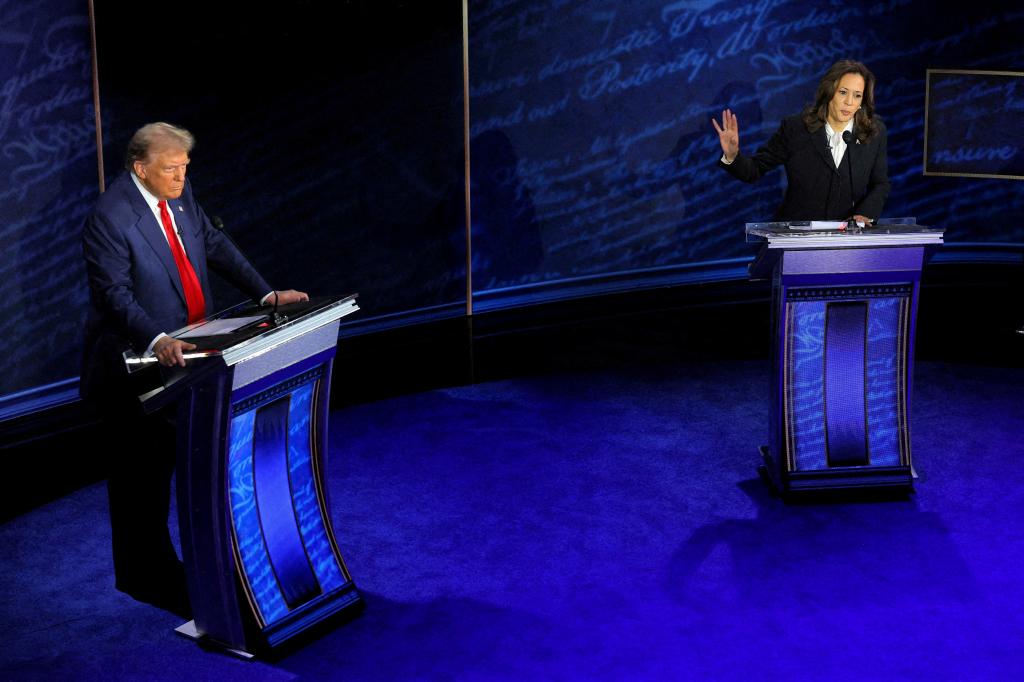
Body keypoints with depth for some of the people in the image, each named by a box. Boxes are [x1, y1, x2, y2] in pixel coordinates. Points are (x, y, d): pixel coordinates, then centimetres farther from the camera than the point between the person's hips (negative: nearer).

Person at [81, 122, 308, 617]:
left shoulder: (179, 195, 3)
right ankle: (142, 575, 18)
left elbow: (215, 246, 10)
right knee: (141, 471, 4)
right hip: (136, 362, -8)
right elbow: (115, 295, -25)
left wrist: (266, 294, 1)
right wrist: (156, 341, -39)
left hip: (185, 351, 8)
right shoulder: (110, 218, -21)